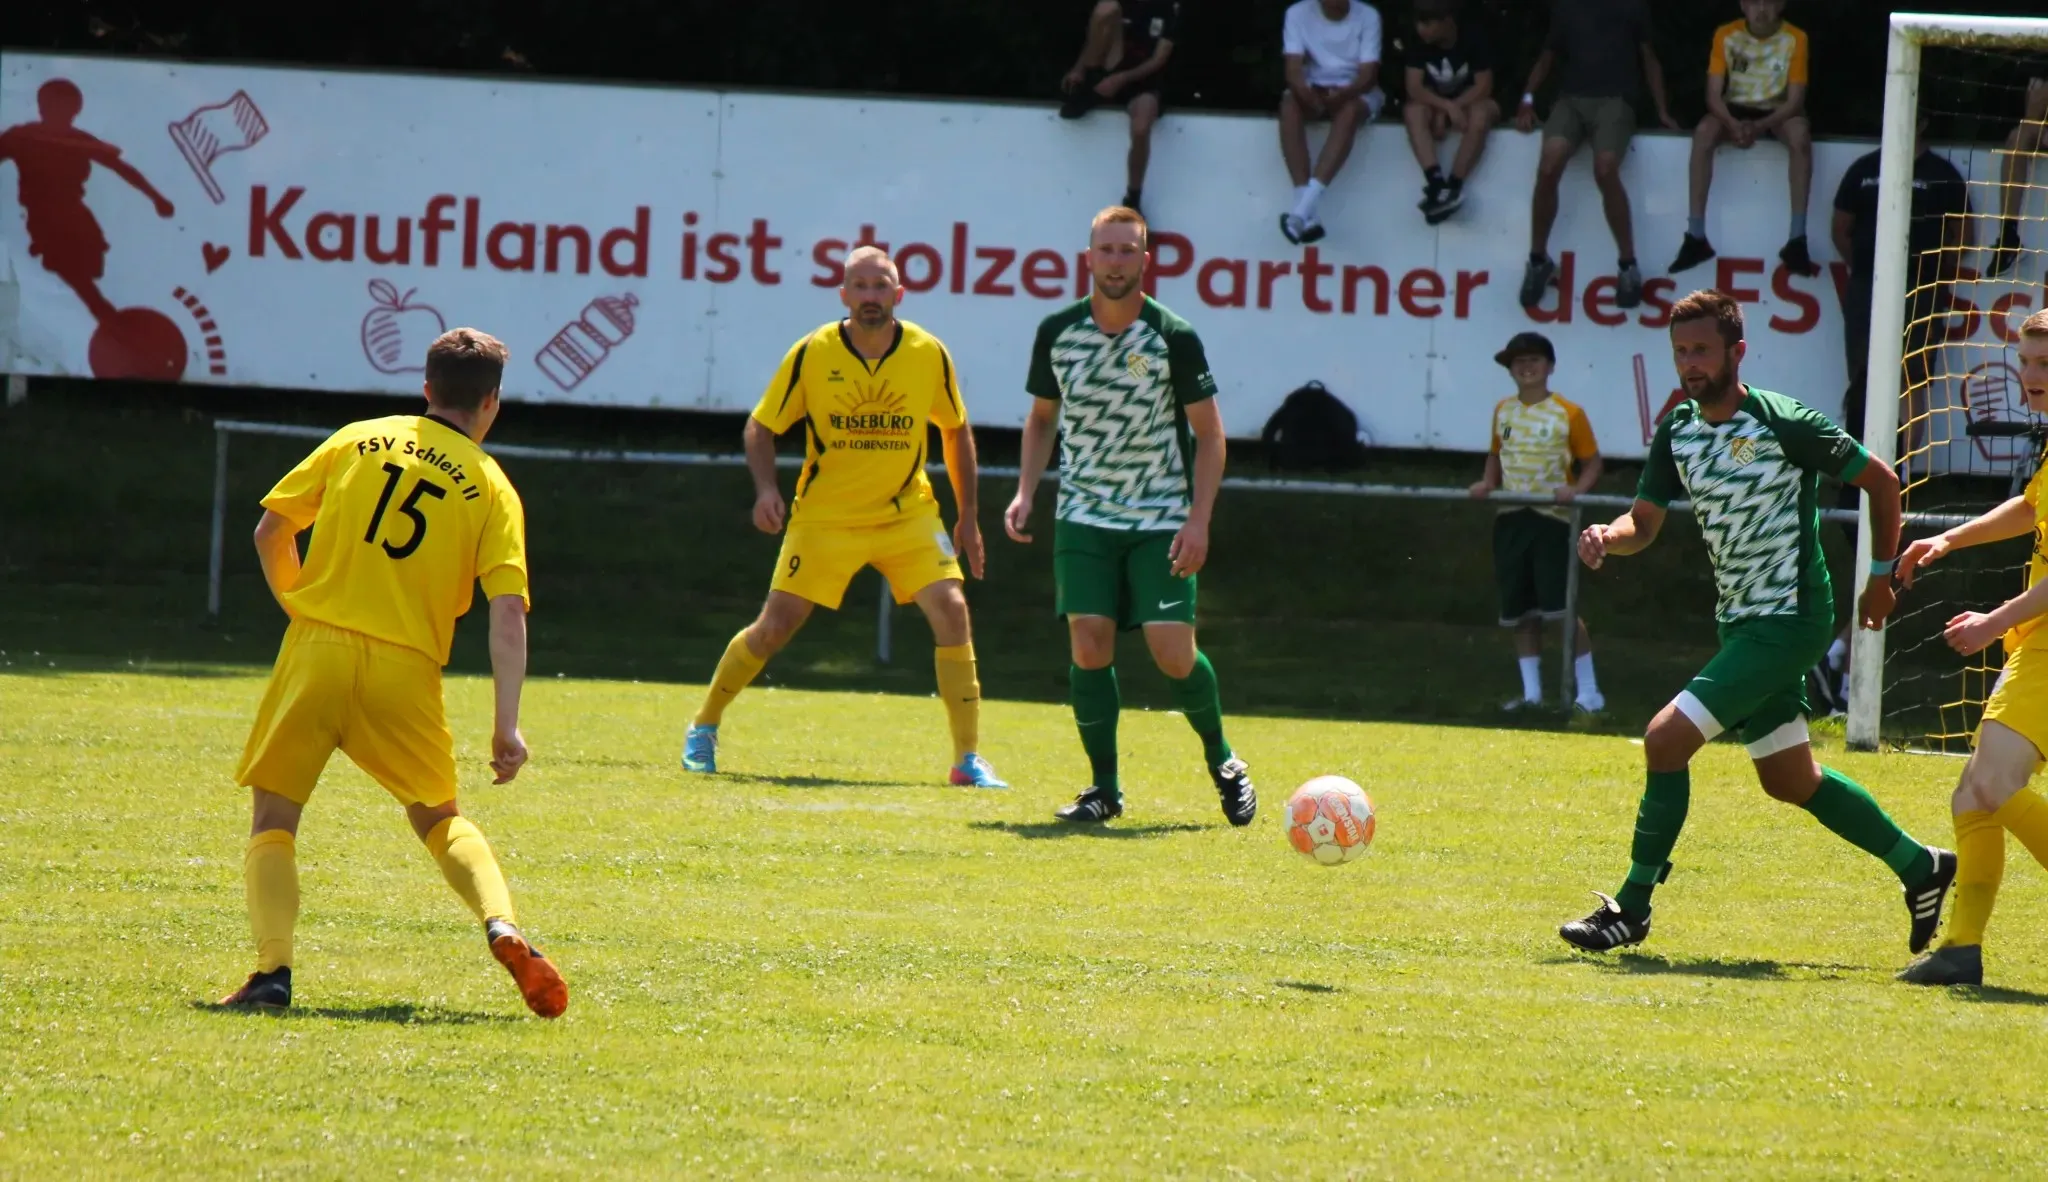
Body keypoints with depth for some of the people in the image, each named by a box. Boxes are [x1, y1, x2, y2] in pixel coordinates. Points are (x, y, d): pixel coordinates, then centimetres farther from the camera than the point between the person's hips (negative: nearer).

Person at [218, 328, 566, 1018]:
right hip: (407, 672, 0)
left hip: (318, 649, 0)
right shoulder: (492, 487, 6)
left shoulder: (358, 440, 10)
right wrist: (507, 727, -5)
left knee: (273, 819, 8)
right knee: (439, 819, 20)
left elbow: (271, 531, 10)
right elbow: (508, 610, -4)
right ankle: (502, 927, -4)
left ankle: (273, 970, -11)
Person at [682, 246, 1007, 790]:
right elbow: (760, 427, -1)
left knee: (951, 611, -16)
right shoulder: (812, 354, -11)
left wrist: (969, 516, 7)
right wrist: (766, 489, -19)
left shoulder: (929, 355, -7)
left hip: (908, 514, 1)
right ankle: (703, 729, 19)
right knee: (774, 626, -5)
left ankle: (969, 759, -9)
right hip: (825, 516, -1)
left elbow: (956, 431, 9)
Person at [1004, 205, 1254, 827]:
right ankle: (1104, 787, 1)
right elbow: (1042, 417, 15)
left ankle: (1221, 759, 17)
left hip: (1161, 520, -2)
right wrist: (1026, 491, 1)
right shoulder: (1058, 332, 0)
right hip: (1084, 516, 2)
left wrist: (1198, 520, -12)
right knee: (1089, 645, -10)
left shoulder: (1174, 338, -9)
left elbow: (1209, 433, -4)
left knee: (1174, 653, -9)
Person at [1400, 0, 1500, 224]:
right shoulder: (1420, 42, -10)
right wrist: (1447, 106, -32)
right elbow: (1414, 88, -15)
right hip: (1436, 103, 3)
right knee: (1413, 111, -30)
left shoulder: (1473, 38, -18)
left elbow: (1483, 87, -18)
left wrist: (1446, 111, -24)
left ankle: (1453, 187, -38)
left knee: (1481, 114, -37)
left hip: (1470, 102, -3)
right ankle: (1437, 183, -43)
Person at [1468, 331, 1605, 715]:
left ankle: (1589, 693, -7)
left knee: (1562, 608, -12)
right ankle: (1531, 691, 15)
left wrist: (1576, 490, -19)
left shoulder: (1568, 414, -5)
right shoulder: (1503, 411, 10)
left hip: (1552, 519, -5)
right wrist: (1488, 483, 4)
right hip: (1510, 520, 5)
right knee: (1520, 611, 7)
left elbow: (1592, 463, 0)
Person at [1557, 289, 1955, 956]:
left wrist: (1883, 575, 1)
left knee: (1667, 738, -18)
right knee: (1790, 781, 18)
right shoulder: (1677, 432, 4)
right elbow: (1643, 524, 7)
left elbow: (1881, 480, -6)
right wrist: (1606, 538, -17)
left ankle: (1631, 908, -9)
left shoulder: (1784, 424, -16)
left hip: (1790, 619, -9)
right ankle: (1921, 868, 35)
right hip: (1741, 623, 9)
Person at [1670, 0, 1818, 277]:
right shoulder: (1726, 35, -8)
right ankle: (1696, 238, -29)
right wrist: (1733, 124, -30)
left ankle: (1797, 241, -35)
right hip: (1736, 109, 1)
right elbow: (1714, 95, -10)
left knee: (1800, 135, -35)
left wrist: (1759, 126, -30)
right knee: (1704, 132, -31)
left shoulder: (1795, 39, -12)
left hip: (1777, 112, -1)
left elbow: (1795, 100, -14)